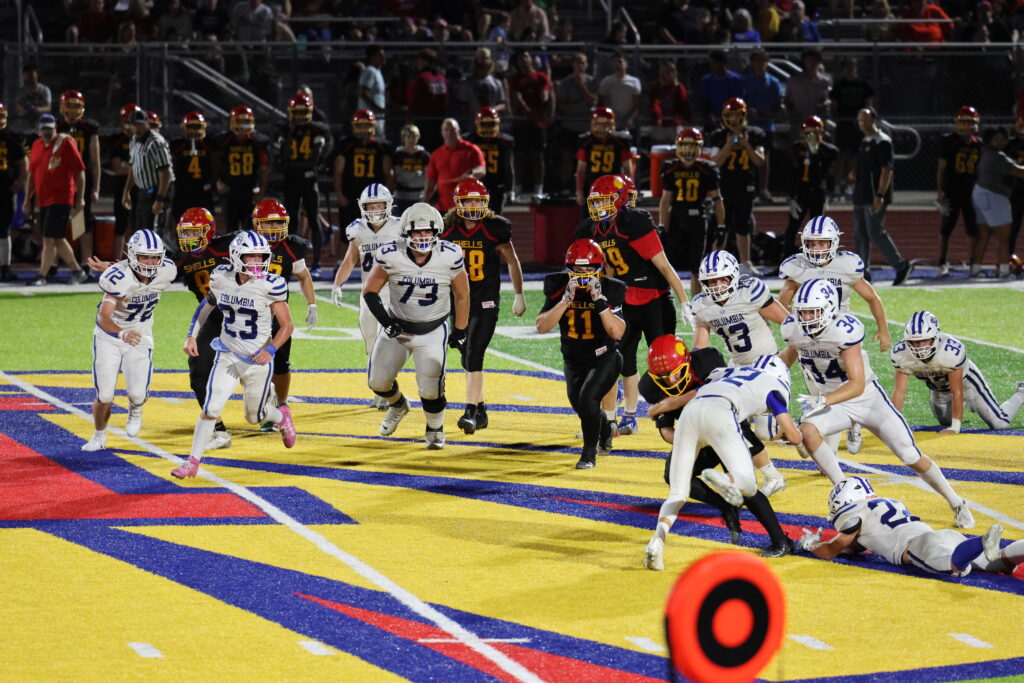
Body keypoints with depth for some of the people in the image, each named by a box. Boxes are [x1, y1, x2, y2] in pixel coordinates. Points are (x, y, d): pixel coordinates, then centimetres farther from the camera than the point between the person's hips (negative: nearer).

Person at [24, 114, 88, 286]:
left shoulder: (65, 143, -9)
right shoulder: (36, 145, 11)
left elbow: (79, 172, -9)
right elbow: (32, 174, 20)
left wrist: (80, 199, -12)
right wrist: (27, 199, 18)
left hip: (61, 199, -8)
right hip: (43, 200, 8)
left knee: (50, 238, -10)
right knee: (57, 239, 13)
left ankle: (42, 276, -8)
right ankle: (77, 271, 25)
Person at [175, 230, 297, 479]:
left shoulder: (270, 285, -18)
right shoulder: (222, 278, -8)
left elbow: (286, 325, -11)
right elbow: (207, 304, 13)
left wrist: (271, 349, -25)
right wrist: (191, 336, 7)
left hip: (257, 359, -2)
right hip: (227, 355, 2)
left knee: (254, 416, 15)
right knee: (210, 409, -10)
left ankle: (281, 416, 49)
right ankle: (193, 461, 2)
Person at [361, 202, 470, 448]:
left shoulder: (450, 257, -16)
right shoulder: (391, 255, -18)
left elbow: (462, 296, 0)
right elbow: (369, 291, -5)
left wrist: (460, 331, 4)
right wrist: (385, 320, -17)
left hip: (433, 331, -1)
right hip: (397, 327, 2)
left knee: (431, 387, -13)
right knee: (378, 381, 1)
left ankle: (435, 429, 19)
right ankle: (398, 405, 38)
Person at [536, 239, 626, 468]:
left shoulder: (610, 290, -19)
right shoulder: (558, 288, -13)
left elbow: (617, 332, -28)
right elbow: (542, 326, -22)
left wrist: (600, 301, -35)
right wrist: (566, 300, -31)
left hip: (604, 359, -4)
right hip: (573, 361, 4)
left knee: (587, 398, -25)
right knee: (580, 405, 16)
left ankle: (589, 453, -5)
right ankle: (605, 430, 52)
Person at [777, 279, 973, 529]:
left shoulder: (844, 331, -30)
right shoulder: (793, 330, -13)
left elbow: (857, 385, -33)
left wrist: (823, 400, -46)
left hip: (867, 397, -4)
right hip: (830, 402, 4)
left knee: (912, 458, 0)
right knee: (807, 431, -30)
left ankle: (956, 503, 23)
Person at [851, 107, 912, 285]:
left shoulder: (882, 141, -11)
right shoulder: (864, 141, 17)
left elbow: (886, 170, -17)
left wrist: (880, 196, -24)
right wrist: (855, 174, 7)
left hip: (874, 196, -9)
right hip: (861, 195, 9)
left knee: (876, 233, -11)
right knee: (860, 235, 7)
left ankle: (901, 266, -1)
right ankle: (863, 274, 11)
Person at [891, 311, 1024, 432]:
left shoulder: (951, 351, -43)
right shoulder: (901, 354, -31)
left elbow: (957, 392, -37)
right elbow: (899, 390, -25)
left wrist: (955, 427, -35)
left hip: (964, 380, -4)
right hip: (939, 390, 4)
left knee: (1000, 424, -1)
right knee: (946, 422, 26)